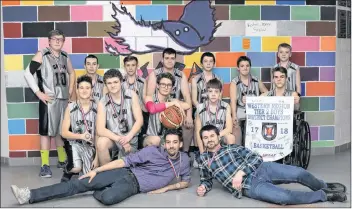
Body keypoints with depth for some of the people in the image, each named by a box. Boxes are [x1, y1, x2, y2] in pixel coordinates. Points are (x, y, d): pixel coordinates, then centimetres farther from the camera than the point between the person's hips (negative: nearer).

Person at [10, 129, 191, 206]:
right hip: (125, 173, 1)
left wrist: (165, 188, -2)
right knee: (80, 184, -13)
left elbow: (186, 182, 16)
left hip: (134, 185, -1)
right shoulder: (153, 151, 2)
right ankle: (30, 196, -15)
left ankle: (98, 192, 1)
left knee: (108, 198, -36)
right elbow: (126, 161, -1)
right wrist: (96, 170, -6)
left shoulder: (183, 160, 4)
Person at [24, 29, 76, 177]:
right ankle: (45, 165, -1)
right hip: (48, 100, -6)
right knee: (46, 131, -5)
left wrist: (70, 91, 15)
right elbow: (28, 73, -11)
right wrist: (39, 93, -14)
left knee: (62, 130, 15)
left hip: (64, 99, 6)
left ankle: (63, 161, 27)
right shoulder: (41, 55, -6)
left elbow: (71, 73, 26)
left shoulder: (65, 56, 10)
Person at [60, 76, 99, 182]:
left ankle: (85, 167, 27)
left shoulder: (96, 108, -6)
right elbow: (64, 132, -3)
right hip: (75, 143, -1)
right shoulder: (70, 107, -4)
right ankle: (68, 171, 9)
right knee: (76, 169, -28)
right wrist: (81, 136, -21)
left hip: (90, 146, 1)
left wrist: (97, 157, -8)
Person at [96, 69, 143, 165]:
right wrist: (119, 139, -28)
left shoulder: (131, 95, -6)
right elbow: (100, 130, -16)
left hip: (130, 140, 1)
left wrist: (127, 137, -23)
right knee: (101, 142, -31)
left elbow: (139, 120, -9)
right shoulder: (102, 103, -10)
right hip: (113, 138, -1)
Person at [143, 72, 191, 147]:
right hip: (150, 138, -4)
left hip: (167, 139, 5)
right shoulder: (150, 98, -4)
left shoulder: (173, 101, 7)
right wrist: (172, 103, -24)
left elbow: (188, 105, -13)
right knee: (155, 140, -33)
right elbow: (152, 109, -30)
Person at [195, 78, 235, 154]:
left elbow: (229, 129, -9)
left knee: (230, 137, -28)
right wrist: (202, 152, -10)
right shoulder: (200, 108, -7)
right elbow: (198, 132, -4)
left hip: (221, 137, 1)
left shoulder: (226, 107, -4)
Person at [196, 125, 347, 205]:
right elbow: (206, 180, 21)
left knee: (300, 173, -13)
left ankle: (323, 187, 21)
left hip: (260, 169, 3)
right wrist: (203, 187, -4)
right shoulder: (203, 159, 11)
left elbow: (256, 158, 3)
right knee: (284, 197, -29)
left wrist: (240, 172, -14)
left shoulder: (232, 147, 11)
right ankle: (324, 195, -8)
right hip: (249, 186, -2)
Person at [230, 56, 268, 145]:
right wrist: (234, 116, -24)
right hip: (239, 116, -2)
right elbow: (233, 101, -11)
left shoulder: (256, 81, 9)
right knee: (237, 143, -7)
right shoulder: (234, 82, -1)